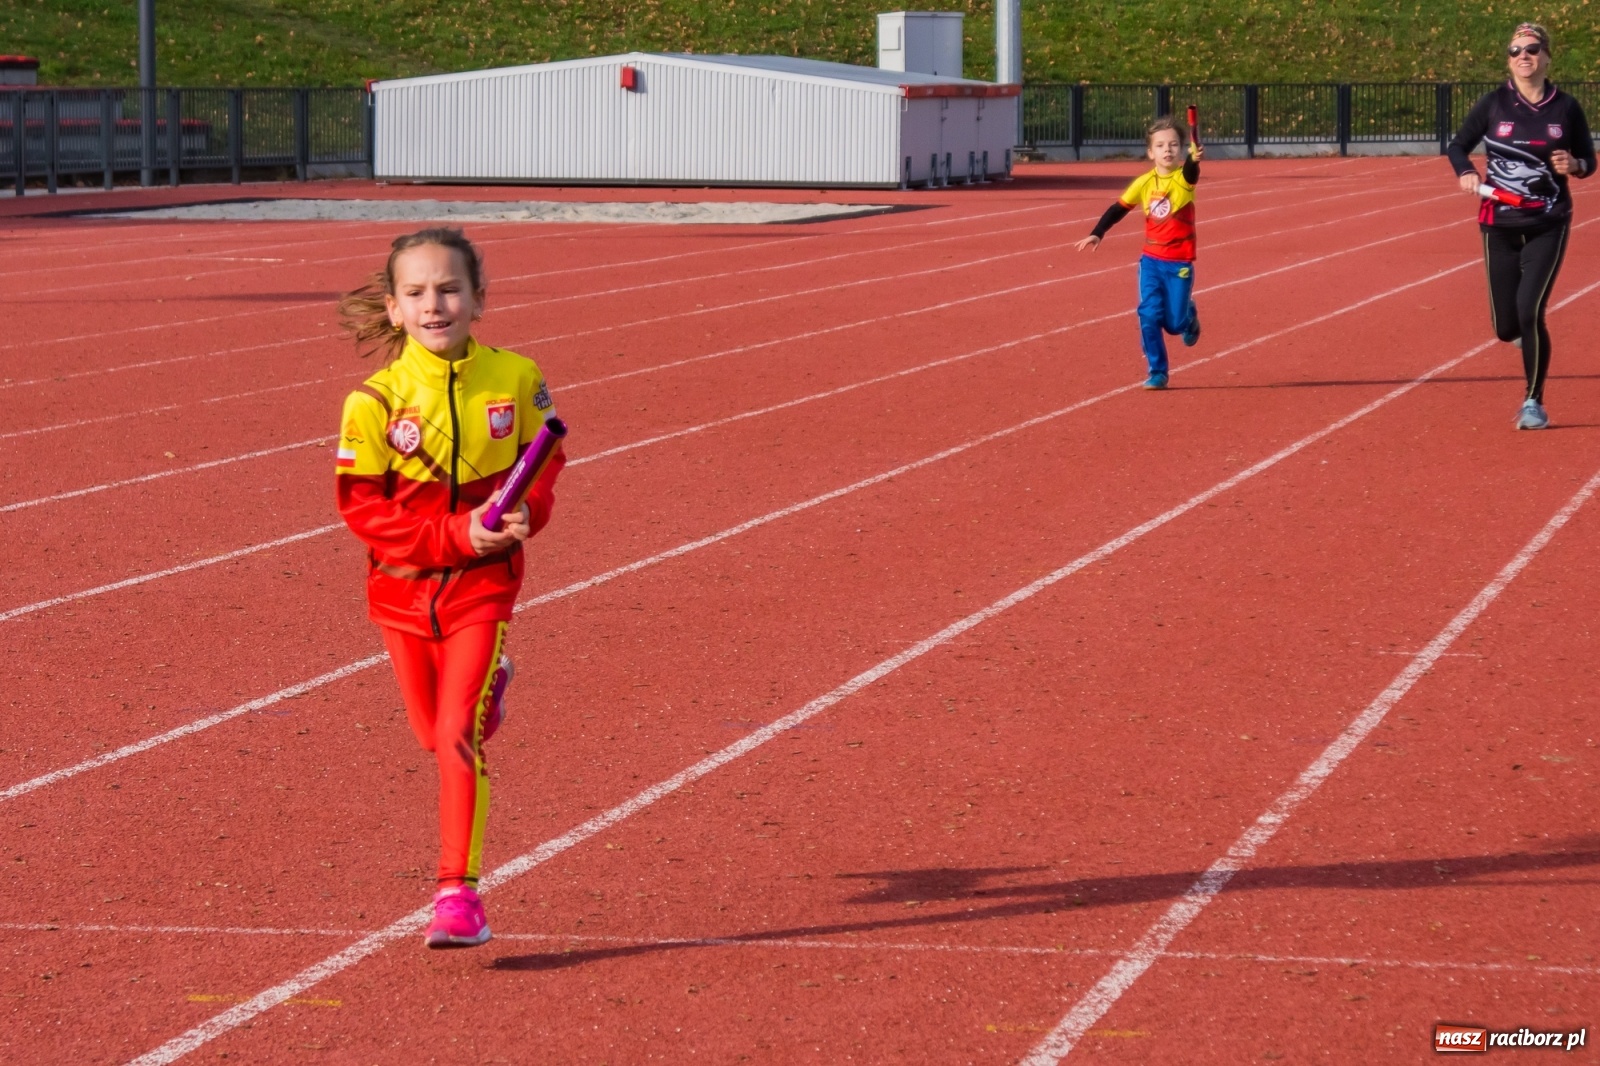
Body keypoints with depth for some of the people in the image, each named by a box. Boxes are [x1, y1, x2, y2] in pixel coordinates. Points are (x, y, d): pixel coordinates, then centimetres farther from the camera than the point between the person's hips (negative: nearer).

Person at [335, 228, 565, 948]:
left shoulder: (516, 380, -8)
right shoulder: (374, 400, -13)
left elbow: (546, 460, 7)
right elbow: (362, 509, -12)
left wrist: (525, 513, -16)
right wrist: (456, 534, -23)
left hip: (482, 583, -1)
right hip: (403, 586, 2)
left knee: (458, 736, -14)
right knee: (436, 737, 18)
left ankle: (458, 892, -11)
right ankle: (486, 686, 55)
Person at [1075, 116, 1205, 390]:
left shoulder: (1184, 178, -11)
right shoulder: (1144, 183, -2)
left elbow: (1191, 171, -35)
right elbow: (1119, 208, 7)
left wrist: (1194, 159, -57)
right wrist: (1097, 234, 0)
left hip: (1180, 263, -2)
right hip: (1151, 261, 2)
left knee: (1174, 323, 1)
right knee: (1149, 315, -8)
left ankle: (1188, 315, 38)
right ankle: (1157, 373, 4)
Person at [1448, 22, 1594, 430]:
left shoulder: (1566, 108, -2)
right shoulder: (1493, 104, -3)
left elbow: (1588, 159, 8)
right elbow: (1458, 146, 5)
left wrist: (1574, 165, -15)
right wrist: (1466, 172, -16)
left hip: (1548, 227, -1)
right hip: (1500, 226, 1)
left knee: (1530, 312, -17)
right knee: (1506, 327, 5)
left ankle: (1534, 402, 0)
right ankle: (1526, 332, 45)